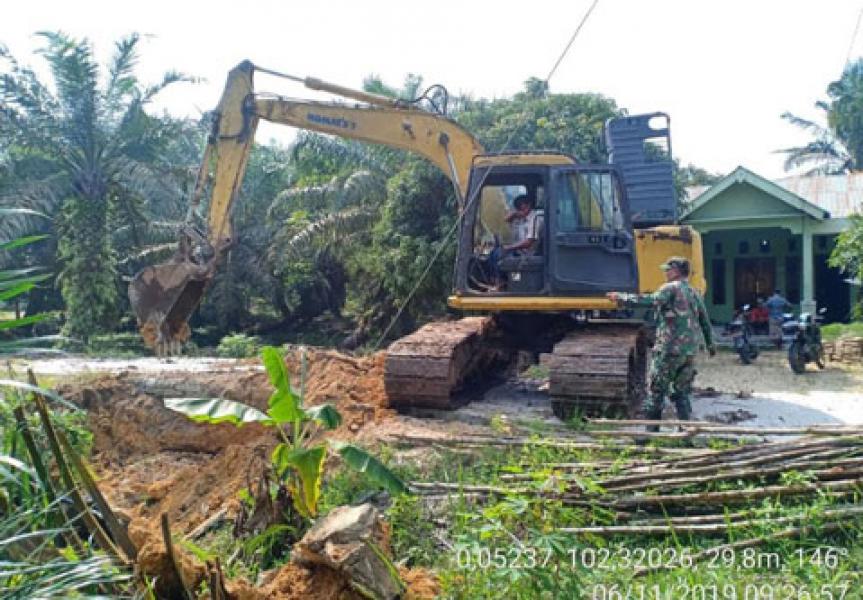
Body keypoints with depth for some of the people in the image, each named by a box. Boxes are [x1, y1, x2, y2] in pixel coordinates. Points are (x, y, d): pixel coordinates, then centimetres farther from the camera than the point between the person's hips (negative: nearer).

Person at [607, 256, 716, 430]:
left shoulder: (671, 288, -7)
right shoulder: (695, 293, 16)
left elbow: (652, 300, -24)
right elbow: (705, 322, 22)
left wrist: (621, 298, -23)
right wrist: (710, 344, 35)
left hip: (669, 350, -7)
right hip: (690, 352, 7)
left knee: (656, 391, 2)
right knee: (682, 393, 14)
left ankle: (651, 430, 3)